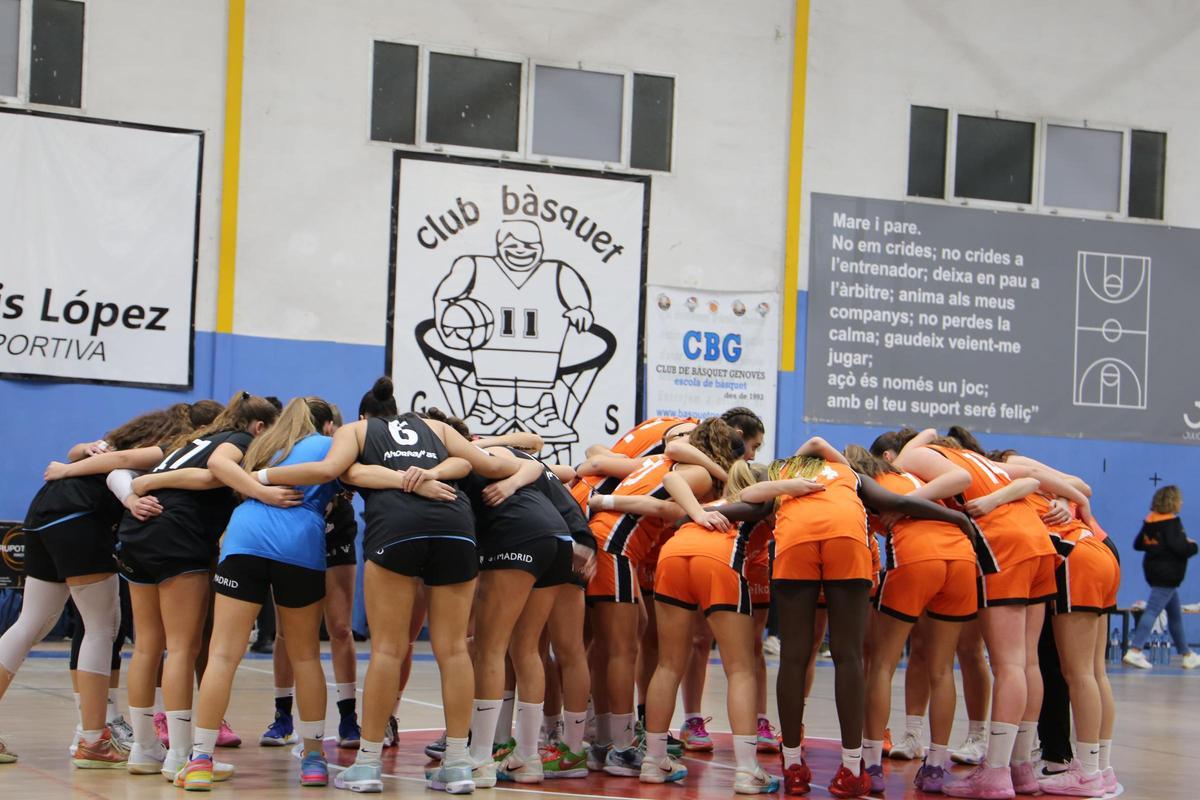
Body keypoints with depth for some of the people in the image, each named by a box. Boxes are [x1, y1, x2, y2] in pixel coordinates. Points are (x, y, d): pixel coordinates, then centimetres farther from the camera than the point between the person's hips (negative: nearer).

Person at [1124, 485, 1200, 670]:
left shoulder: (1150, 520, 9)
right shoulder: (1172, 522, -15)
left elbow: (1138, 544, 16)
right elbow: (1179, 547, -24)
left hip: (1153, 570, 9)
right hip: (1167, 573, -9)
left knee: (1175, 614, 17)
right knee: (1153, 611, -13)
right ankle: (1134, 651, -20)